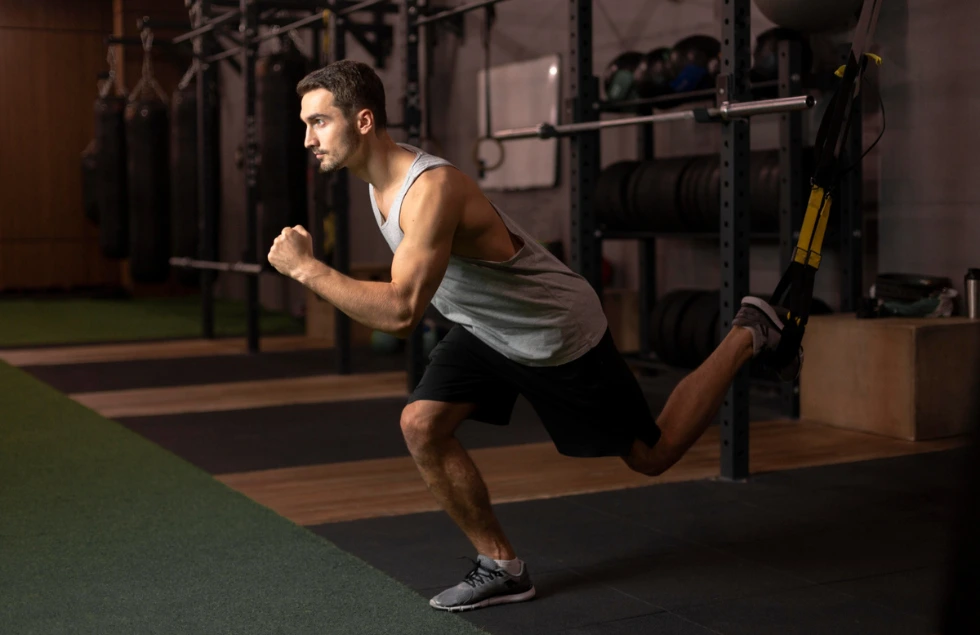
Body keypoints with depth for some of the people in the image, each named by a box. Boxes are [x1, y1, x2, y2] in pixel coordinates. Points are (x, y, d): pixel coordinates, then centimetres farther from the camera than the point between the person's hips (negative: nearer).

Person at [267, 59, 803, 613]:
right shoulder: (381, 177, -6)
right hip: (486, 330, 8)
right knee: (421, 425, -11)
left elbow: (401, 312, -45)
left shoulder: (430, 189, -35)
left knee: (654, 454, 8)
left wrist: (306, 267, -38)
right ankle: (503, 568, 3)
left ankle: (750, 335, 24)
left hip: (559, 334, -8)